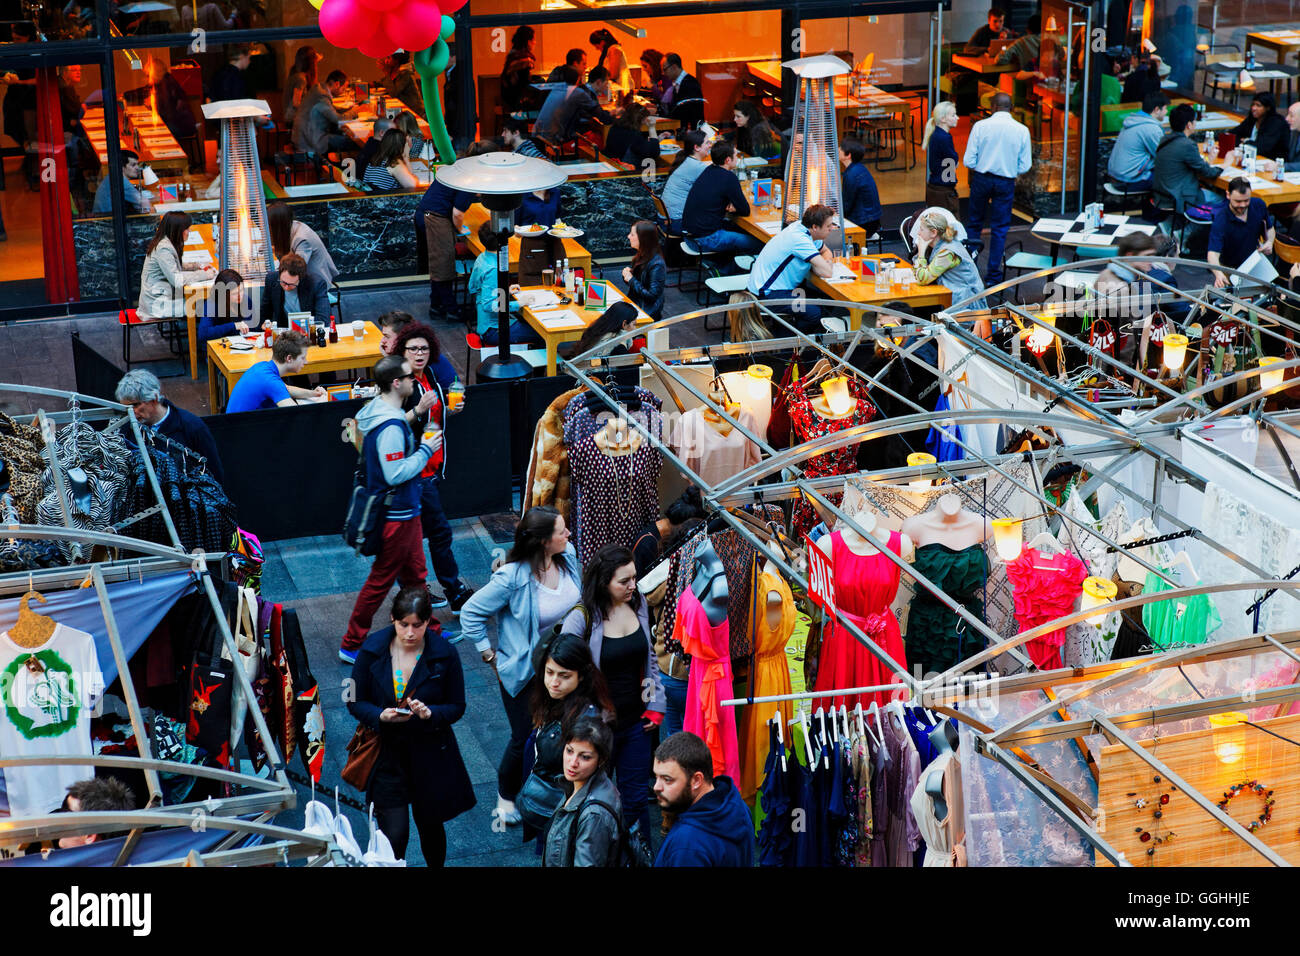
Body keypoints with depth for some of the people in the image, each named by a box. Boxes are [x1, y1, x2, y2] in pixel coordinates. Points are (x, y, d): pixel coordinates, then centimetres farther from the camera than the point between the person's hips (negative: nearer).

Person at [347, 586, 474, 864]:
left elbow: (456, 707, -3)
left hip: (430, 756, 1)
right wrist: (381, 715, -23)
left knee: (430, 827, 19)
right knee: (394, 836, -7)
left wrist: (429, 714, -25)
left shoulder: (445, 654, -11)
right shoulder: (373, 650, -9)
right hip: (386, 755, -1)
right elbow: (355, 702, -2)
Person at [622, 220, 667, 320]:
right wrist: (627, 272, -4)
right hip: (634, 303, 8)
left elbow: (652, 295, -21)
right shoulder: (640, 256, 6)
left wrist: (631, 280, -17)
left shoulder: (656, 265, -21)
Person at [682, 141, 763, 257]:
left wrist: (726, 206, 5)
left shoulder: (710, 170, 10)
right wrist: (731, 207, 11)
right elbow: (745, 211, -8)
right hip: (704, 239, -10)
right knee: (759, 243, -8)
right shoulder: (729, 178, -17)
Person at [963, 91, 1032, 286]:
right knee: (1000, 229, 9)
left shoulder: (980, 126, -9)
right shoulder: (1022, 131, -5)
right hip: (1006, 183, 0)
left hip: (981, 180, 0)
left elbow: (969, 161, -8)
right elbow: (1025, 166, -2)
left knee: (974, 224, 16)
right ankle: (993, 275, 12)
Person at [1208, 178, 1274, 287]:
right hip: (1230, 269, -4)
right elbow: (1213, 253, -32)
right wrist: (1218, 274, -52)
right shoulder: (1221, 219, -22)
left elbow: (1269, 229, 17)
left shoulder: (1259, 205, -5)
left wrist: (1269, 242, -6)